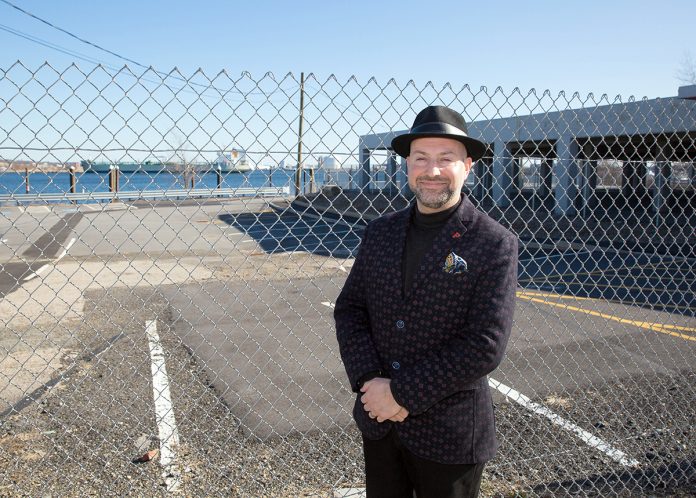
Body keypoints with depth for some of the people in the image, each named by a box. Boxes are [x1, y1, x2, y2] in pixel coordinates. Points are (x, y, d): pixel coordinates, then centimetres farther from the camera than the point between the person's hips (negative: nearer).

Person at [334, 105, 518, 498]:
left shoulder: (495, 245, -13)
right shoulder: (380, 233, 2)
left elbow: (486, 346, -19)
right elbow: (349, 309, 2)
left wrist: (400, 393, -18)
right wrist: (370, 382, -13)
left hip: (449, 435, -4)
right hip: (378, 423, 4)